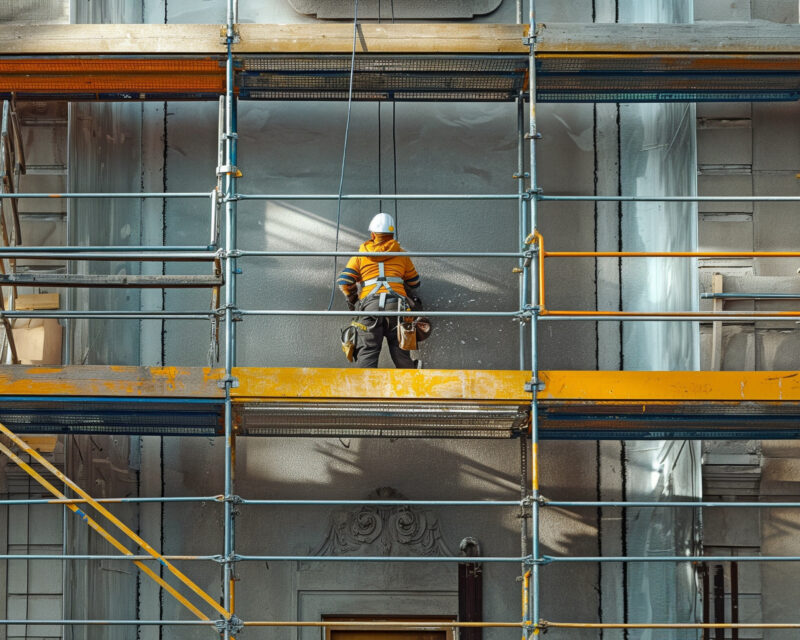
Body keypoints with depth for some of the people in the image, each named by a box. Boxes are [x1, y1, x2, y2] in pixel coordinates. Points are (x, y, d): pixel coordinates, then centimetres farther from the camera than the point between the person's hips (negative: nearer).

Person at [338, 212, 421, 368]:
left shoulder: (361, 255, 14)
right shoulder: (401, 254, 16)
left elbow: (344, 281, 8)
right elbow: (414, 282, 23)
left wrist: (352, 300, 25)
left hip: (370, 303, -1)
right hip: (396, 303, 1)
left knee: (368, 351, -3)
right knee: (400, 351, 3)